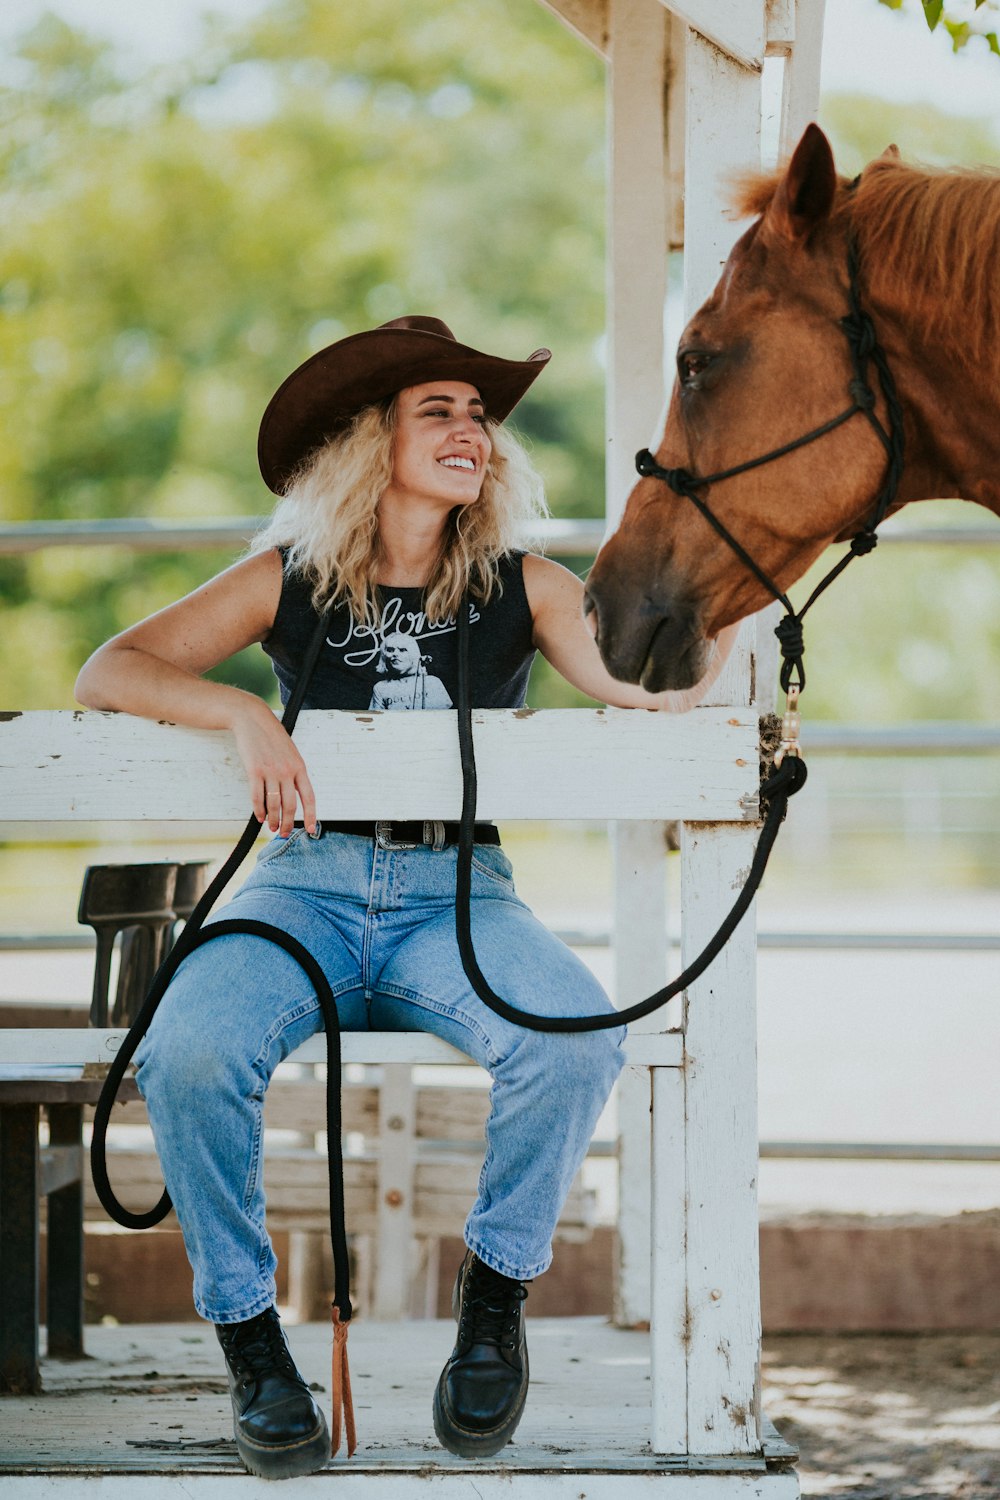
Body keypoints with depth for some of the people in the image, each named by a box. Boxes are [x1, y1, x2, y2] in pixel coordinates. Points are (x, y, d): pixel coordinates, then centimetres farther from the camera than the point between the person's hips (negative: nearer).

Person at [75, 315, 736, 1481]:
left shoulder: (520, 589, 9)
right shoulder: (287, 583, 7)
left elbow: (665, 681, -3)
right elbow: (108, 673, -1)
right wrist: (243, 714, -17)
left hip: (456, 894, 1)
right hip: (304, 888, -1)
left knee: (575, 1036, -33)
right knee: (188, 1054, -33)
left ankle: (495, 1293, -8)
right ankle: (247, 1332, -12)